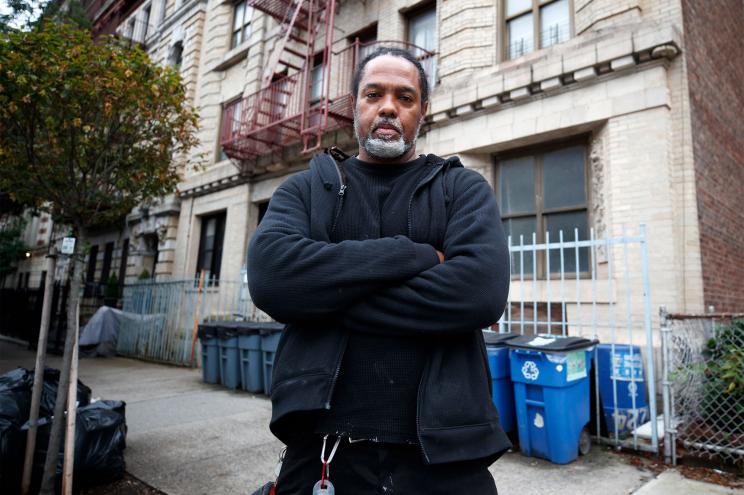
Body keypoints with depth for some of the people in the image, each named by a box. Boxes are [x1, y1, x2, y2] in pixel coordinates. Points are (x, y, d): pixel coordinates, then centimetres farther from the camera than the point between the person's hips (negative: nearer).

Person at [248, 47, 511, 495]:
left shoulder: (464, 188, 3)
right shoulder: (306, 188, 6)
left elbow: (481, 291, -15)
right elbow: (271, 274, -14)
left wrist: (327, 296, -13)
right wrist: (416, 256, -15)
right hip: (324, 447, 2)